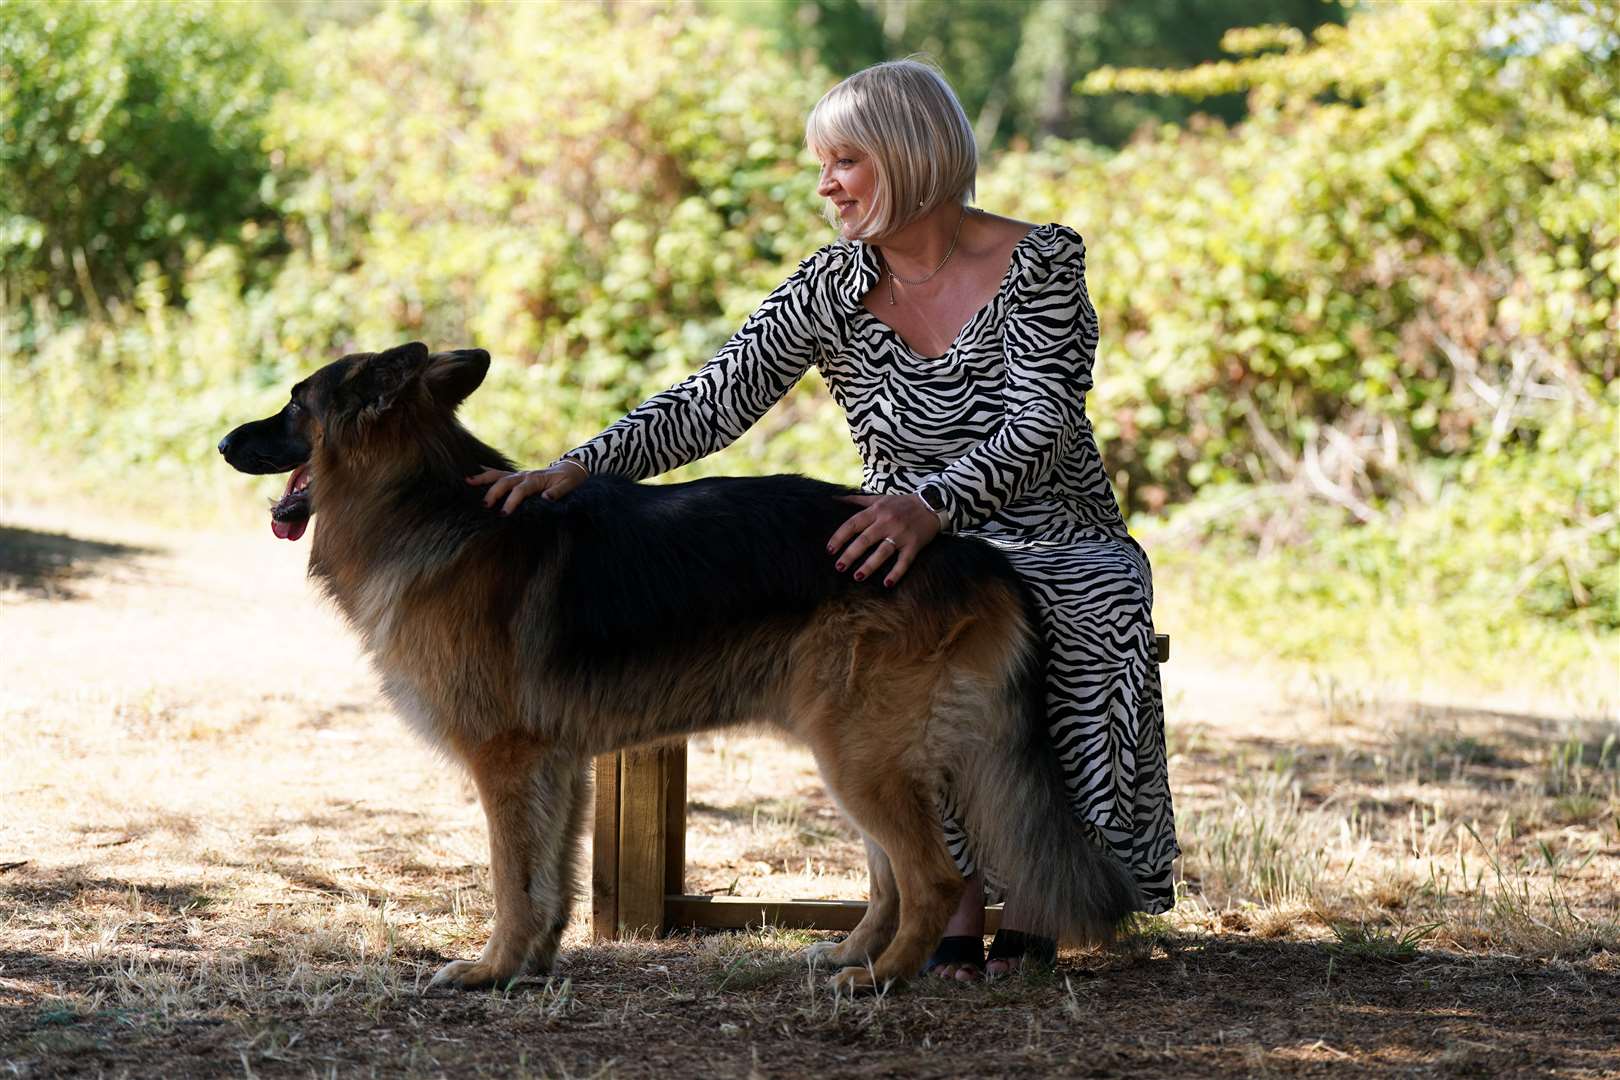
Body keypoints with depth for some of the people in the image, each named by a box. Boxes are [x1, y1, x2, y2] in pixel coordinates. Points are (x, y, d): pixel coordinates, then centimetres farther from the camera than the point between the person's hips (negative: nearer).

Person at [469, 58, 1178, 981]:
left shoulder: (1039, 265, -9)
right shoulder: (832, 287, 1)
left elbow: (1040, 430, -22)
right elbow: (712, 403, -6)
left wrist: (932, 503, -41)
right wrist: (578, 468, -22)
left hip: (1057, 549, -2)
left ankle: (1027, 897, -16)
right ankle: (958, 903, -23)